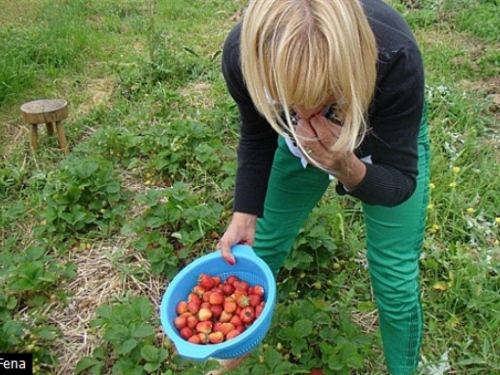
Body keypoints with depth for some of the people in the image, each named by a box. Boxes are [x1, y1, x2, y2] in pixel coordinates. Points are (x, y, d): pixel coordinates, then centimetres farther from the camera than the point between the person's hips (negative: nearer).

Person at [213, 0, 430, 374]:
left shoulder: (394, 57, -41)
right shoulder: (243, 52, -34)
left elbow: (400, 183, -29)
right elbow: (257, 137, -11)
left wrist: (346, 167, -50)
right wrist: (244, 215, -19)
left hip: (390, 139, -2)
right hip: (301, 138, 3)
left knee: (395, 281, -2)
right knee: (264, 246, 11)